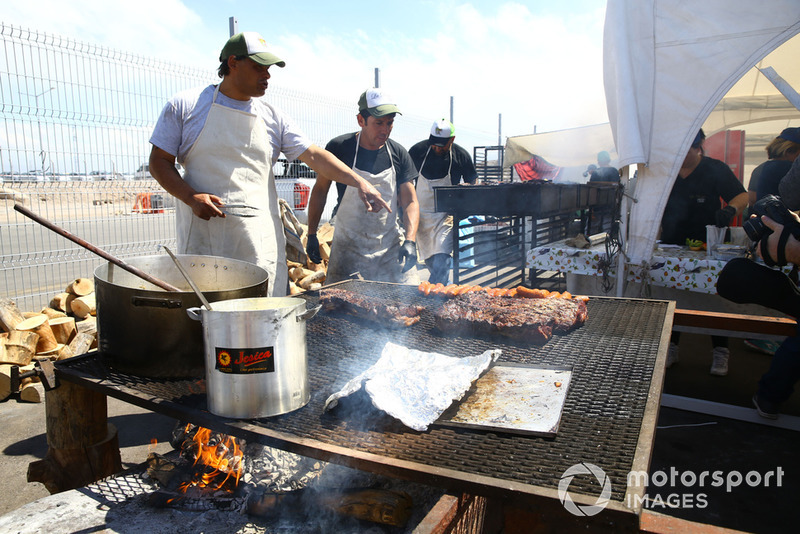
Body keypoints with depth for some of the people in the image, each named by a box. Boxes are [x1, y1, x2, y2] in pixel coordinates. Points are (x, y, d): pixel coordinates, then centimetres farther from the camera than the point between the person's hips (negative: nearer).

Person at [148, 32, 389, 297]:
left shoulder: (270, 116, 12)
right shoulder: (185, 105, 5)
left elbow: (314, 155, 8)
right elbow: (159, 161, 6)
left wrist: (359, 182, -4)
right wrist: (191, 198, -11)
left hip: (261, 242, 2)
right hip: (204, 238, -2)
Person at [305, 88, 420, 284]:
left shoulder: (398, 154, -1)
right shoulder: (338, 148, -7)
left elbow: (410, 202, 0)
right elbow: (320, 190, 4)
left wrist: (410, 241, -14)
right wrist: (311, 235, 3)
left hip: (391, 246, 2)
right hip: (348, 246, -2)